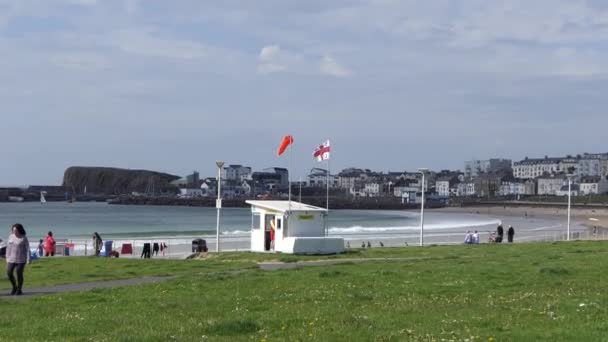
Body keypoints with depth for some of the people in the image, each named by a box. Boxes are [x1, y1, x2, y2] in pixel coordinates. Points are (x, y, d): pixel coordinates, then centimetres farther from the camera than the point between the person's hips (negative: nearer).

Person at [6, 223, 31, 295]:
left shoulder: (24, 238, -9)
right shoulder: (11, 237, 5)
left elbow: (27, 249, -10)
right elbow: (9, 247, 10)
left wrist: (29, 259, -15)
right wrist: (7, 257, 9)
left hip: (21, 259, -5)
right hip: (12, 259, 5)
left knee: (19, 274, -4)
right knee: (9, 273, -3)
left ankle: (19, 290, 11)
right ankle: (14, 287, 18)